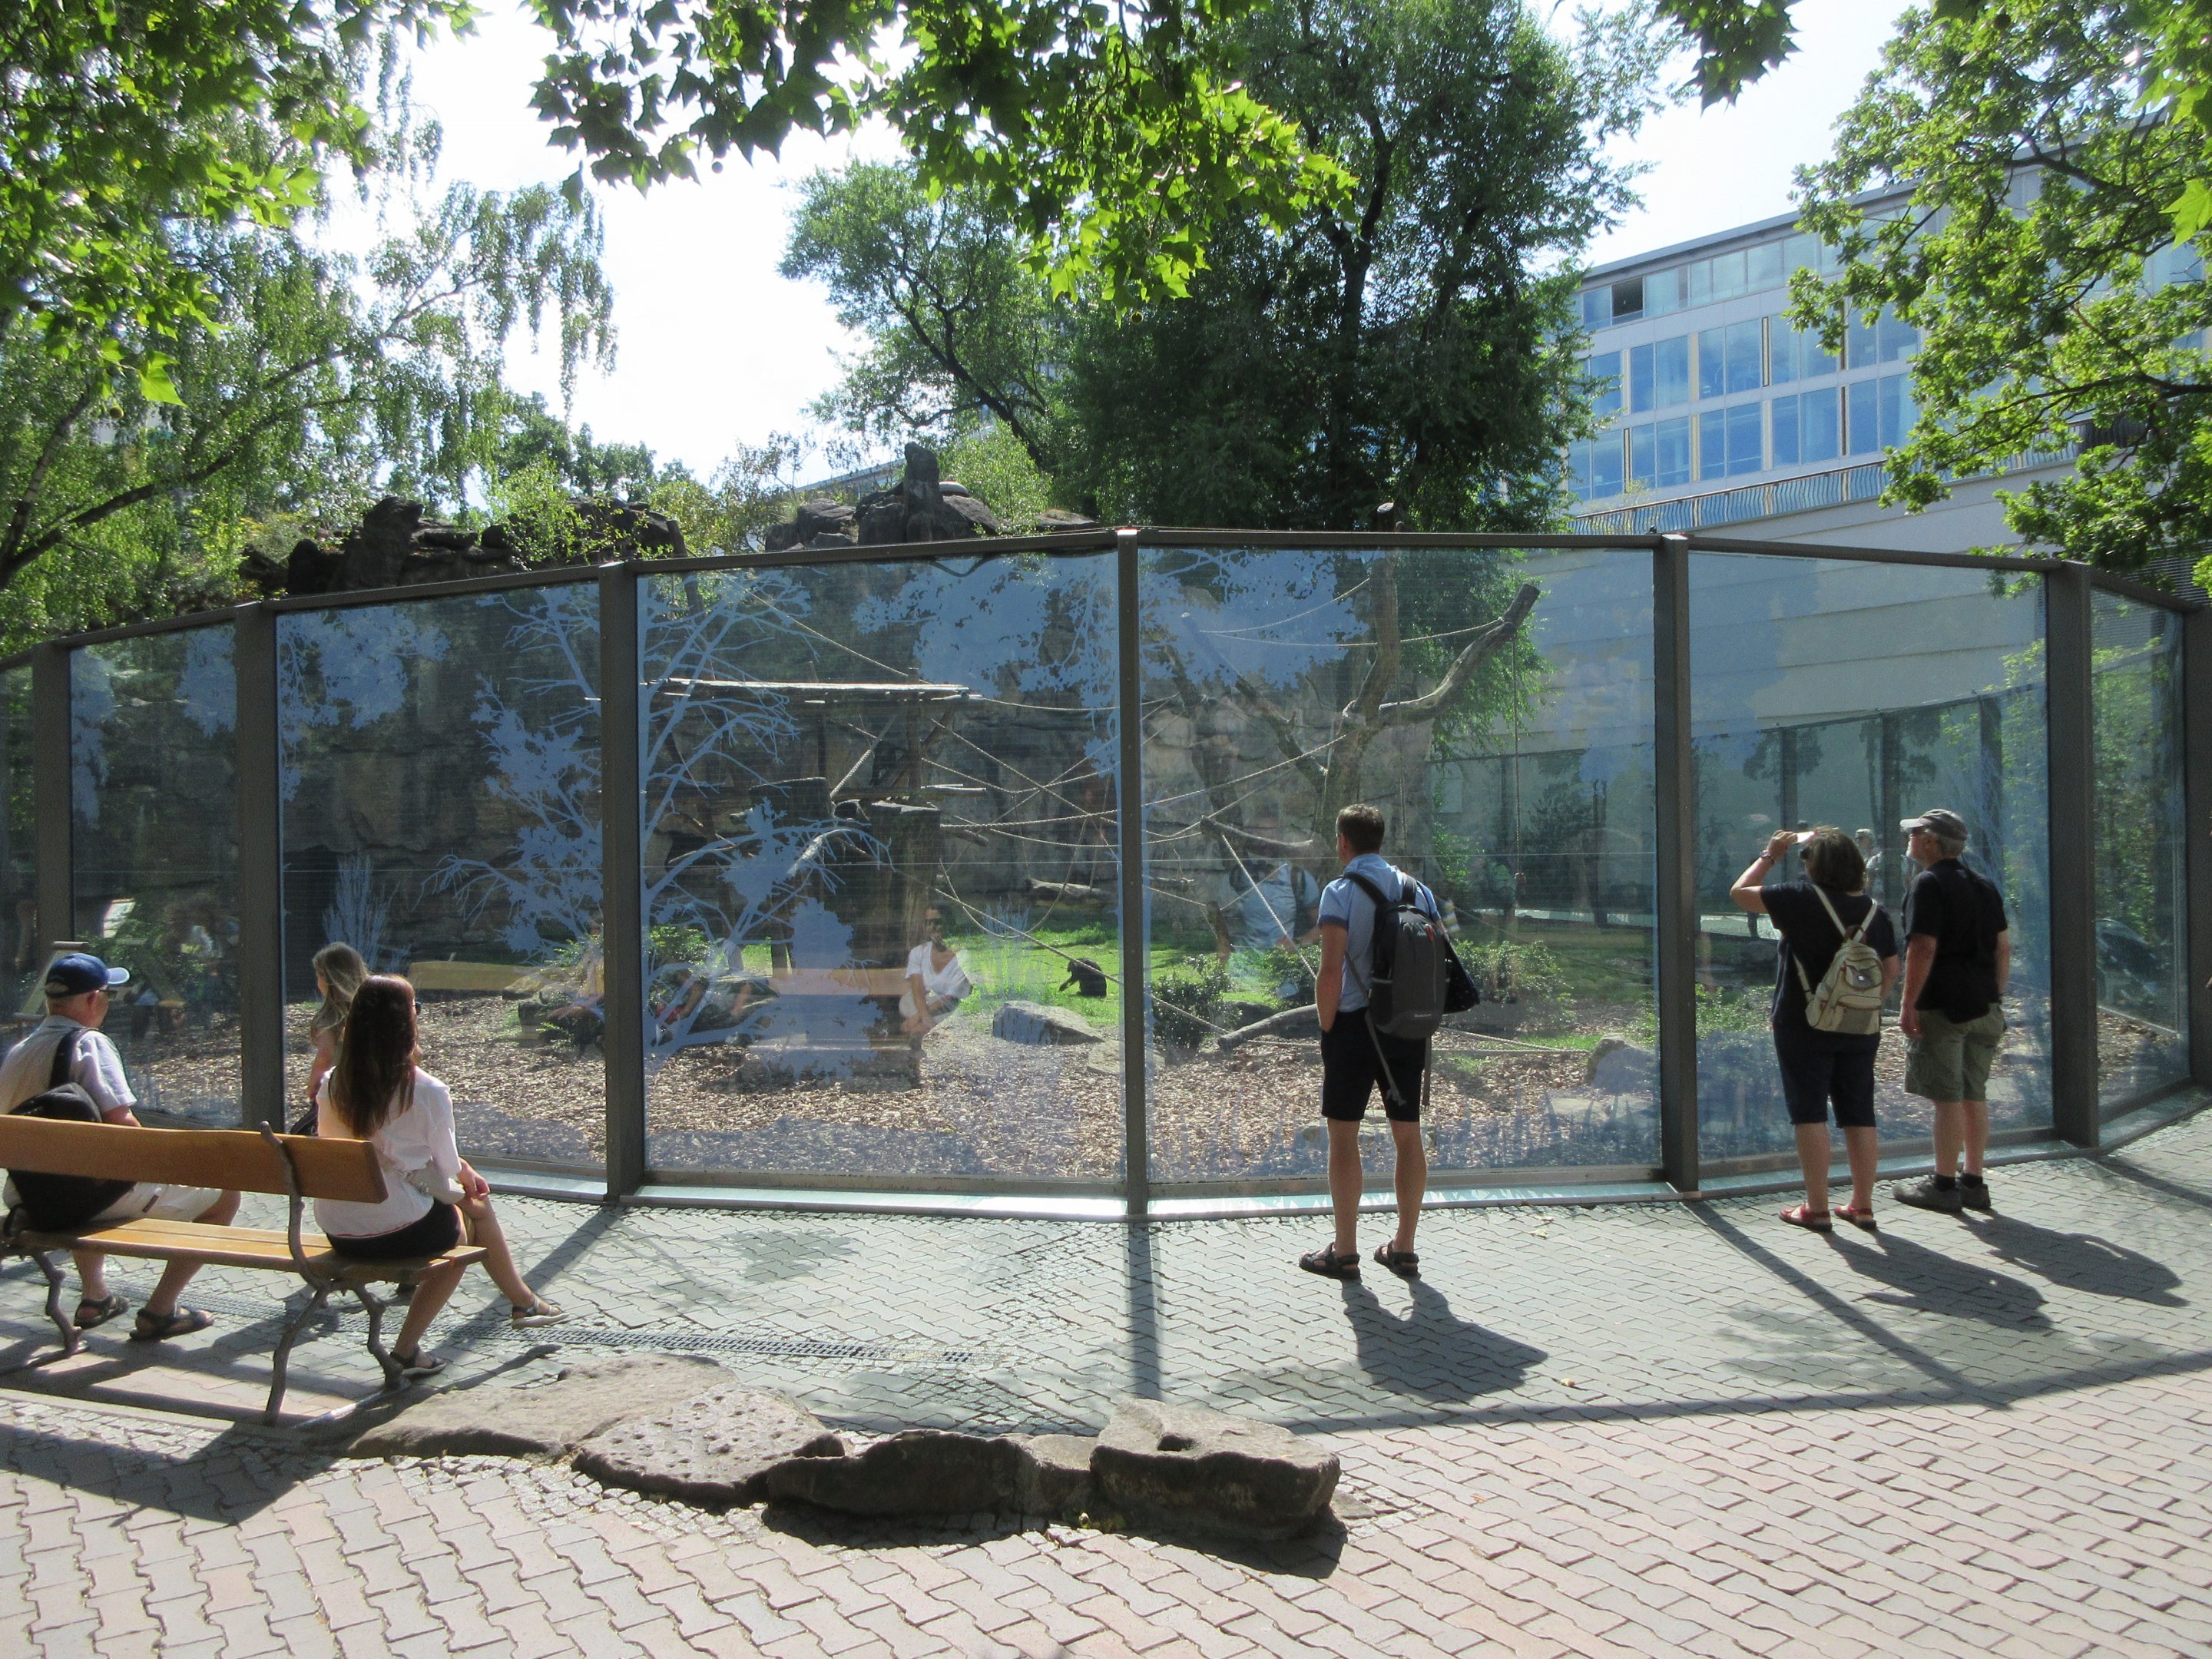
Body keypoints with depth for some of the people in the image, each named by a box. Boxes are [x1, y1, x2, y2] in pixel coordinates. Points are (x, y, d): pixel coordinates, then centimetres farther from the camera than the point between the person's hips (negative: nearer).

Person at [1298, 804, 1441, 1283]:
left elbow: (1331, 973, -16)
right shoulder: (1418, 889, 8)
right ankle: (1404, 1250, 20)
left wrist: (1327, 1029, -5)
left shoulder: (1341, 891, -9)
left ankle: (1344, 1252, 9)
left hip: (1355, 1025, -5)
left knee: (1343, 1135, 4)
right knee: (1408, 1135, 11)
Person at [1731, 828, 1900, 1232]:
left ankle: (1817, 1209, 4)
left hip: (1804, 1025, -5)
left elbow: (1740, 892, -7)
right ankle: (1863, 1205, 18)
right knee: (1859, 1115, 11)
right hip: (1860, 1029, 5)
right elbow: (1891, 970, 12)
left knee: (1810, 1114, 1)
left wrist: (1770, 855, 5)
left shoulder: (1802, 898, -13)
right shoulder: (1875, 910, 5)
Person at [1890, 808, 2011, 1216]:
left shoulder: (1929, 883, -11)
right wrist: (1995, 997, 20)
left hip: (1944, 1006, -8)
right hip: (1983, 1007, 8)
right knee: (1974, 1095, 12)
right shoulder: (1985, 886, 15)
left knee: (1948, 1097, -4)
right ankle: (1973, 1182, 18)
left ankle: (1944, 1185, 1)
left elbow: (1923, 948, -18)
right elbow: (2004, 946, 15)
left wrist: (1908, 1006, -16)